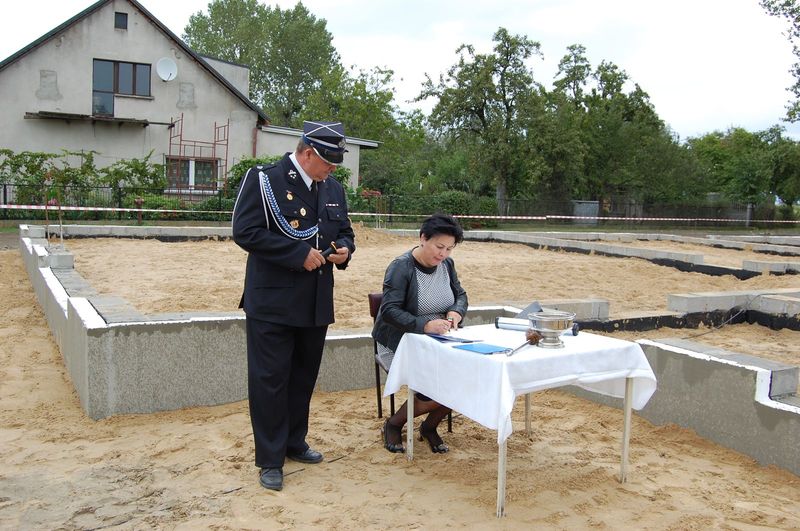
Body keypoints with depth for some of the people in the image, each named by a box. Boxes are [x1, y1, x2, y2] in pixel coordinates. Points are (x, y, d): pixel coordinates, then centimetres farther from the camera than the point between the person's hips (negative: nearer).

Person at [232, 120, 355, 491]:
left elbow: (344, 232, 21)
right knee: (270, 381, 1)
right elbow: (246, 232, -18)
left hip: (316, 303, 7)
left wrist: (344, 249, -3)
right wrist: (299, 254, -21)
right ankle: (270, 460, 14)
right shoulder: (264, 180, -10)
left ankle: (294, 443, 34)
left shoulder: (333, 189, 10)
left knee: (304, 378, 17)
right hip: (272, 303, -6)